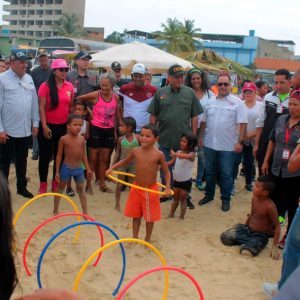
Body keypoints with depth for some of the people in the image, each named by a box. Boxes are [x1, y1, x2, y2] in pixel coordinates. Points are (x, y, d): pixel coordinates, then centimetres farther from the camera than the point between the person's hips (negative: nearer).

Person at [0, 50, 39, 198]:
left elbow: (34, 102, 12)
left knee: (22, 160, 18)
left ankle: (21, 187, 32)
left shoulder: (29, 79, 8)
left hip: (25, 129, 5)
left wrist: (35, 122, 9)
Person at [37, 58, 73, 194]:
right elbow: (42, 108, -9)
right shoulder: (45, 86, -9)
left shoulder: (69, 86, 1)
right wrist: (44, 126, -14)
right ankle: (43, 184, 15)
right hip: (48, 126, -3)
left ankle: (56, 183, 24)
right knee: (45, 155, 5)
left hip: (63, 126, 4)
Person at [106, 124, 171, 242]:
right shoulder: (135, 151, -6)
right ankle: (135, 238, 32)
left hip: (151, 190, -3)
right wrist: (112, 168, 3)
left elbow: (166, 172, -5)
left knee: (150, 217, 12)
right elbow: (125, 161, 13)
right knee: (135, 215, 15)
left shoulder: (159, 155, -14)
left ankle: (148, 238, 33)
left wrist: (168, 187, -16)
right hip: (136, 188, 3)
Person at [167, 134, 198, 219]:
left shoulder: (191, 154, -18)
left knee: (182, 199, 6)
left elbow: (187, 156, -43)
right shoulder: (178, 152, 0)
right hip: (176, 180, 5)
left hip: (186, 181, -5)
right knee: (175, 198, 18)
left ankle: (181, 217, 18)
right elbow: (171, 162, 7)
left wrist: (175, 154, -56)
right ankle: (171, 215, 28)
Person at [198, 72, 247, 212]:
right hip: (210, 144, 4)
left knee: (226, 174, 5)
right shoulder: (211, 102, 7)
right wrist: (201, 136, 12)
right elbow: (204, 121, 15)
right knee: (210, 172, 15)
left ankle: (226, 199, 19)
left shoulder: (237, 103, -6)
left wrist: (240, 141, -14)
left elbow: (243, 124, -9)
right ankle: (209, 194, 31)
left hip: (228, 147, -4)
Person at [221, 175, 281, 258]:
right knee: (225, 237, -10)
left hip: (260, 235, -7)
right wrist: (244, 227, 23)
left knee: (246, 251, -34)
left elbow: (277, 226, -18)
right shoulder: (254, 198, -1)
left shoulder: (269, 206, -23)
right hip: (248, 229, 7)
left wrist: (274, 246, -21)